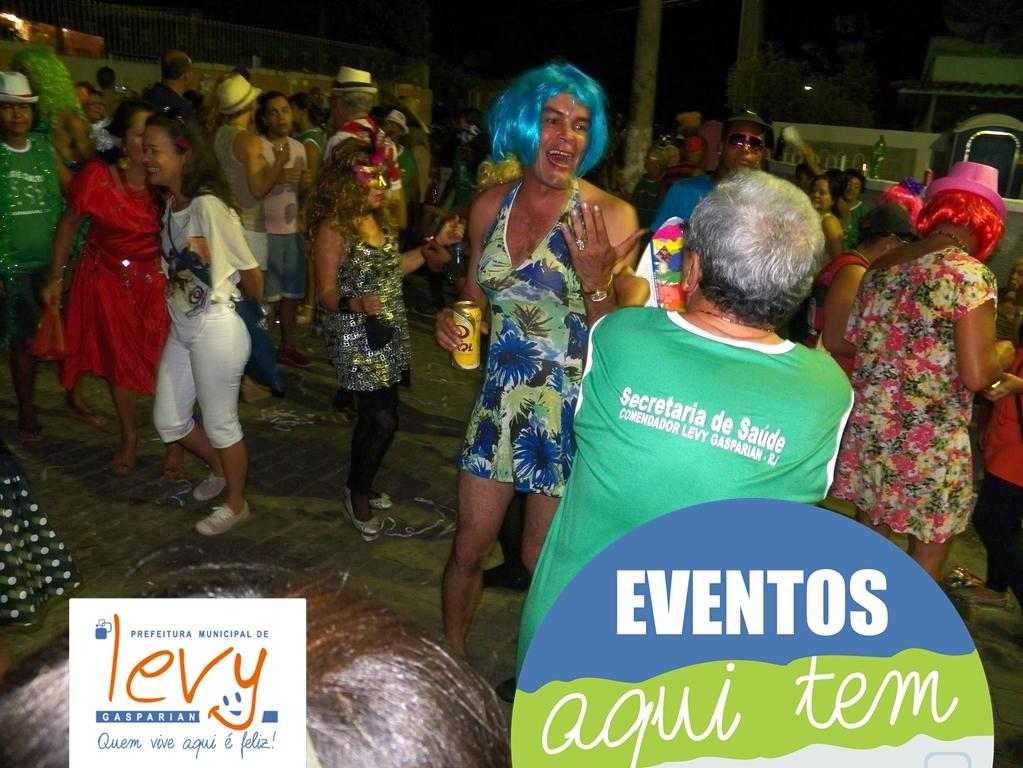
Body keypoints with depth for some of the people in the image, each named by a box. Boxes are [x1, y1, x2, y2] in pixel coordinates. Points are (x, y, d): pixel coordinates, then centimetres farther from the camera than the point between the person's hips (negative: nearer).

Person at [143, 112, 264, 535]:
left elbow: (250, 271, -12)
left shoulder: (208, 206, -21)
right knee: (169, 421, 18)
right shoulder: (168, 204, 4)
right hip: (181, 329, 8)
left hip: (217, 331, -8)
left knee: (220, 423, 9)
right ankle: (220, 469, 44)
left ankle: (235, 502, 30)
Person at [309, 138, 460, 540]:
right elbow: (327, 294, -16)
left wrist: (435, 244, 12)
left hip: (389, 334, 8)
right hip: (358, 339, -8)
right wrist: (357, 303, -36)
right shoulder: (333, 228, -18)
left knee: (373, 415, 15)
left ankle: (364, 486, 32)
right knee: (382, 419, -4)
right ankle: (356, 493, 18)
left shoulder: (380, 219, 6)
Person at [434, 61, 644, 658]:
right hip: (500, 400, 4)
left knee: (542, 561, 12)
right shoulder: (491, 205, -1)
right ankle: (451, 659, 40)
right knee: (468, 548, 14)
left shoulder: (610, 217, -14)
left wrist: (595, 280, -30)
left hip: (568, 409, -4)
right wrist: (453, 320, -8)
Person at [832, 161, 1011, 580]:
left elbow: (851, 340, 13)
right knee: (929, 544, 11)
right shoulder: (971, 274, -13)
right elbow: (976, 375, -19)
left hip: (868, 427, 6)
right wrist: (1003, 355, 1)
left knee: (870, 530, 20)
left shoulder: (883, 266, 7)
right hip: (928, 442, -6)